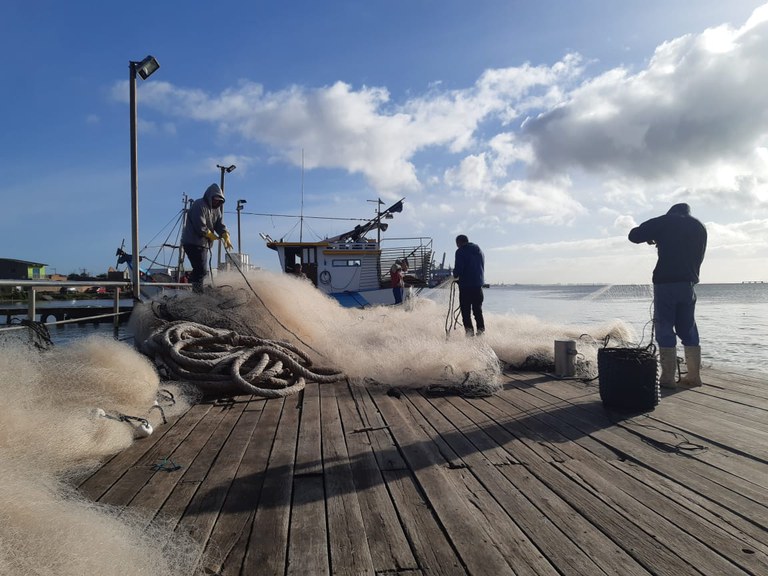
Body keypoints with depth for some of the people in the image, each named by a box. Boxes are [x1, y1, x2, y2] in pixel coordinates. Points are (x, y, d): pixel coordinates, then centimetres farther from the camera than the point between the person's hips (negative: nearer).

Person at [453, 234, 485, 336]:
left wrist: (455, 275, 4)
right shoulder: (479, 251, 16)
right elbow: (482, 267, 18)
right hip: (478, 284, 6)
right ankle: (481, 329, 11)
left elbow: (458, 268, -15)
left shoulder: (461, 251, -6)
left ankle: (469, 328, -8)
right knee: (478, 309, 13)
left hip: (465, 285, -6)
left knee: (465, 309, -1)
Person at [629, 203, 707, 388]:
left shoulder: (665, 221, 2)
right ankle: (694, 375, 13)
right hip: (688, 283, 5)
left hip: (665, 282, -5)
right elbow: (698, 257, 21)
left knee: (665, 330, -3)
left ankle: (668, 378, -3)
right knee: (688, 330, 11)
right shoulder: (700, 227, 17)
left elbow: (633, 235, 1)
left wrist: (651, 238, 20)